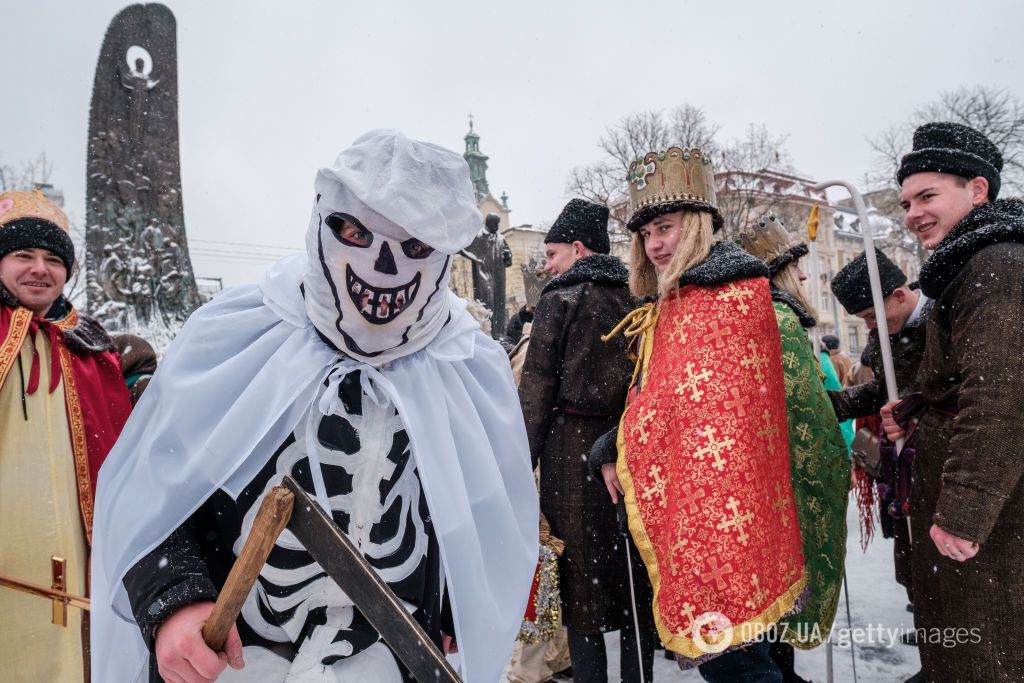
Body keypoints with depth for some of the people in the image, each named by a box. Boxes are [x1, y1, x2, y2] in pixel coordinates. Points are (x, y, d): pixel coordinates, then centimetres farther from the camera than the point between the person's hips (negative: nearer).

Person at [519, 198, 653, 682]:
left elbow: (536, 390, -7)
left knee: (581, 575, 4)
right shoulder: (636, 300, 10)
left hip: (575, 446, -5)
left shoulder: (560, 299, -3)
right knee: (634, 575, 13)